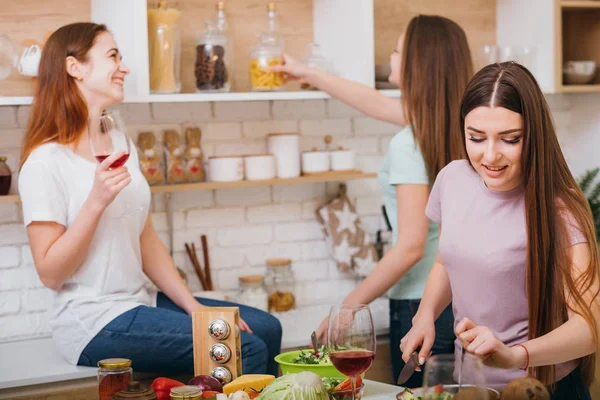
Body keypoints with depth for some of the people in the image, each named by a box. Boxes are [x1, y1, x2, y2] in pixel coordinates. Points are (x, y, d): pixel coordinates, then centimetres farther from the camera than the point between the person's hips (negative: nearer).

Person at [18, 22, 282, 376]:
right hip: (95, 322, -8)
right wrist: (97, 201, -24)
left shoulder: (120, 148, 12)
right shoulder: (46, 161, -12)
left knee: (266, 328, -1)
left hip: (143, 302, 8)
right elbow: (50, 274, -14)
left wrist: (192, 305, 3)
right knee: (247, 350, -18)